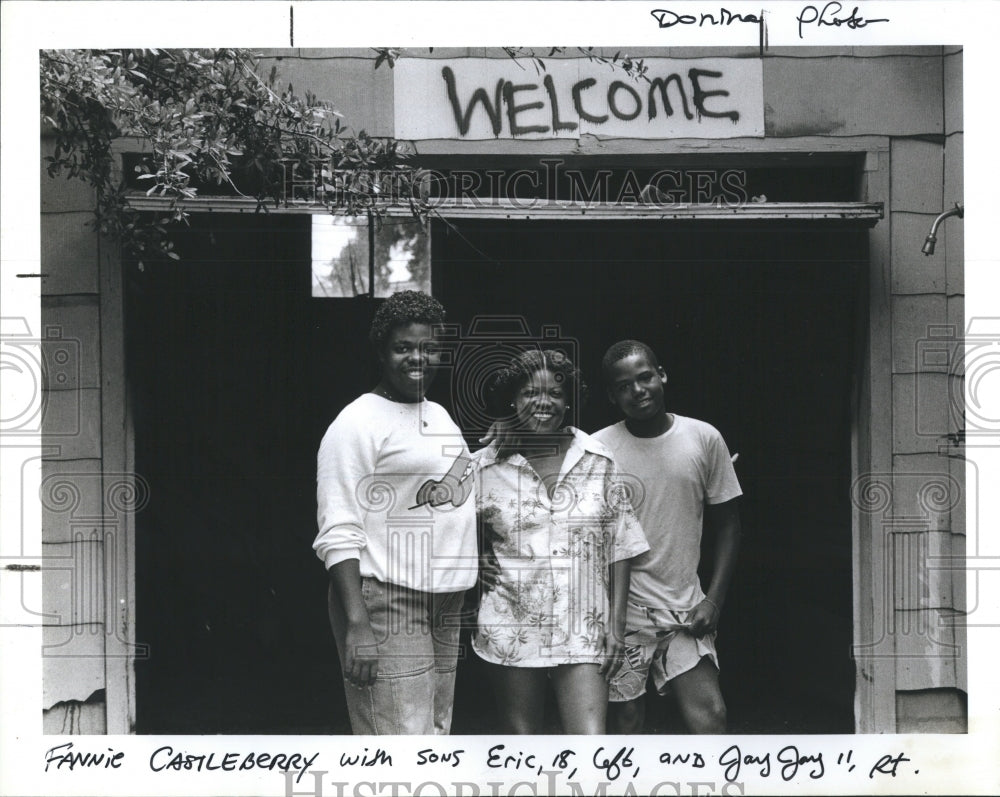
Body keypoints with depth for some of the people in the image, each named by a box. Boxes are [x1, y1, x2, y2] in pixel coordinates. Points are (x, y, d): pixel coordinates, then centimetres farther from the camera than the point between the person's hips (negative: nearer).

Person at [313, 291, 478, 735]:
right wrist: (356, 623, -24)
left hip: (446, 606, 9)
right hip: (385, 603, -9)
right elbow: (338, 534, -15)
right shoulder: (357, 423, -9)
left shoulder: (440, 416, 17)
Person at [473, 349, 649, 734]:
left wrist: (616, 626, 2)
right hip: (512, 627, 0)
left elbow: (619, 549, 7)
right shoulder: (484, 467, 1)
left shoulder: (598, 464, 4)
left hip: (583, 631, 0)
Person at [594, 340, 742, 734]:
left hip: (685, 609, 2)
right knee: (625, 722, 2)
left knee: (711, 713, -9)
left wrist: (713, 599, -1)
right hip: (622, 609, -1)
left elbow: (727, 524, 8)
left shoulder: (704, 439, 2)